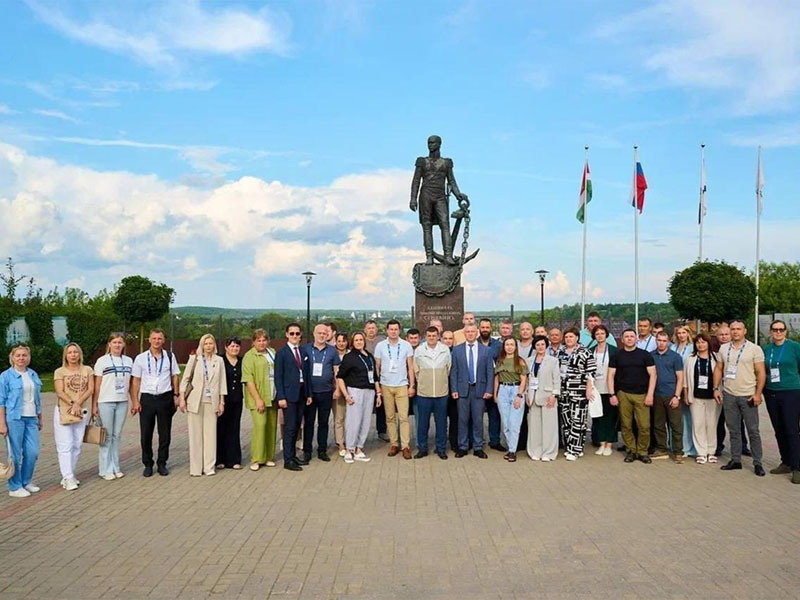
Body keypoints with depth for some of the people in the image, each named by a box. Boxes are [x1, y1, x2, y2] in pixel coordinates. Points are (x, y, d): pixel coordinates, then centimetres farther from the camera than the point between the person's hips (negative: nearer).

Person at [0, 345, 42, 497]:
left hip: (31, 418, 5)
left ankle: (26, 481, 24)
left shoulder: (33, 375, 12)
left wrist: (40, 418, 18)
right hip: (14, 418, -5)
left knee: (33, 452, 6)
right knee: (15, 454, 0)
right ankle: (15, 487, 12)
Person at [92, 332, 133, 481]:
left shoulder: (128, 361, 9)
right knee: (106, 436, 1)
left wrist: (133, 400, 7)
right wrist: (94, 405, -5)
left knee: (117, 435, 9)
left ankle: (115, 467, 17)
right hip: (105, 402, -3)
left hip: (122, 402, 3)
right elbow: (96, 385, -2)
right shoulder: (102, 361, -1)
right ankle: (105, 469, 10)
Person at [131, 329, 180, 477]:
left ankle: (162, 463, 19)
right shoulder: (141, 358, 1)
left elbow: (175, 376, 8)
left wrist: (175, 395, 2)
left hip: (165, 398, 1)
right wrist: (135, 401, -3)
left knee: (165, 433, 6)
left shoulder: (170, 356, 3)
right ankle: (147, 465, 18)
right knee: (146, 434, 5)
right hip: (147, 398, 0)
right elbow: (135, 380, 2)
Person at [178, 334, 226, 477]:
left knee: (210, 434, 2)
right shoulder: (194, 359, 2)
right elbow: (185, 379, 3)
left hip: (211, 402, 1)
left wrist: (221, 402, 5)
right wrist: (182, 398, -3)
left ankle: (209, 466, 11)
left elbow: (222, 382, 7)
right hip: (195, 401, -1)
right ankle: (195, 467, 10)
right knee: (195, 434, 3)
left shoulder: (219, 360, 6)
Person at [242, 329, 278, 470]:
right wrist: (258, 399, -16)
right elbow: (249, 380, -11)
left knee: (272, 426, 7)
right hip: (258, 398, -6)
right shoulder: (249, 356, -5)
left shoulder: (272, 353, 13)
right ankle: (256, 459, -3)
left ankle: (269, 457, 18)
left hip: (272, 398, 6)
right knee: (260, 425, -13)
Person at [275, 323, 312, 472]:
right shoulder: (282, 353, -5)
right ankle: (288, 460, 1)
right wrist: (281, 397, -14)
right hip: (289, 395, -6)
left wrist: (309, 394, 9)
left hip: (301, 394, 6)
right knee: (290, 428, -5)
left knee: (296, 427, 11)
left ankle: (293, 456, 21)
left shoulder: (304, 353, 12)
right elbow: (278, 377, -8)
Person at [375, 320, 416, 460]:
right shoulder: (380, 346, 2)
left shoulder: (406, 345, 1)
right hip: (386, 386, 1)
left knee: (403, 417, -6)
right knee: (390, 417, 6)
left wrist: (412, 385, 1)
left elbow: (410, 367, 5)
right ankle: (393, 444, 13)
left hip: (402, 385, -1)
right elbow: (377, 367, 6)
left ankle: (405, 446, -2)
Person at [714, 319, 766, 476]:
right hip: (728, 395, 4)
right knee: (733, 430, 11)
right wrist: (716, 388, 3)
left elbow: (761, 373, -5)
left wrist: (758, 393, -11)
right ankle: (735, 460, 20)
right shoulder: (723, 348, 8)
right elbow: (718, 369, 12)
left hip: (748, 396, -4)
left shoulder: (755, 349, -4)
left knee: (753, 431, 1)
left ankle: (757, 463, 10)